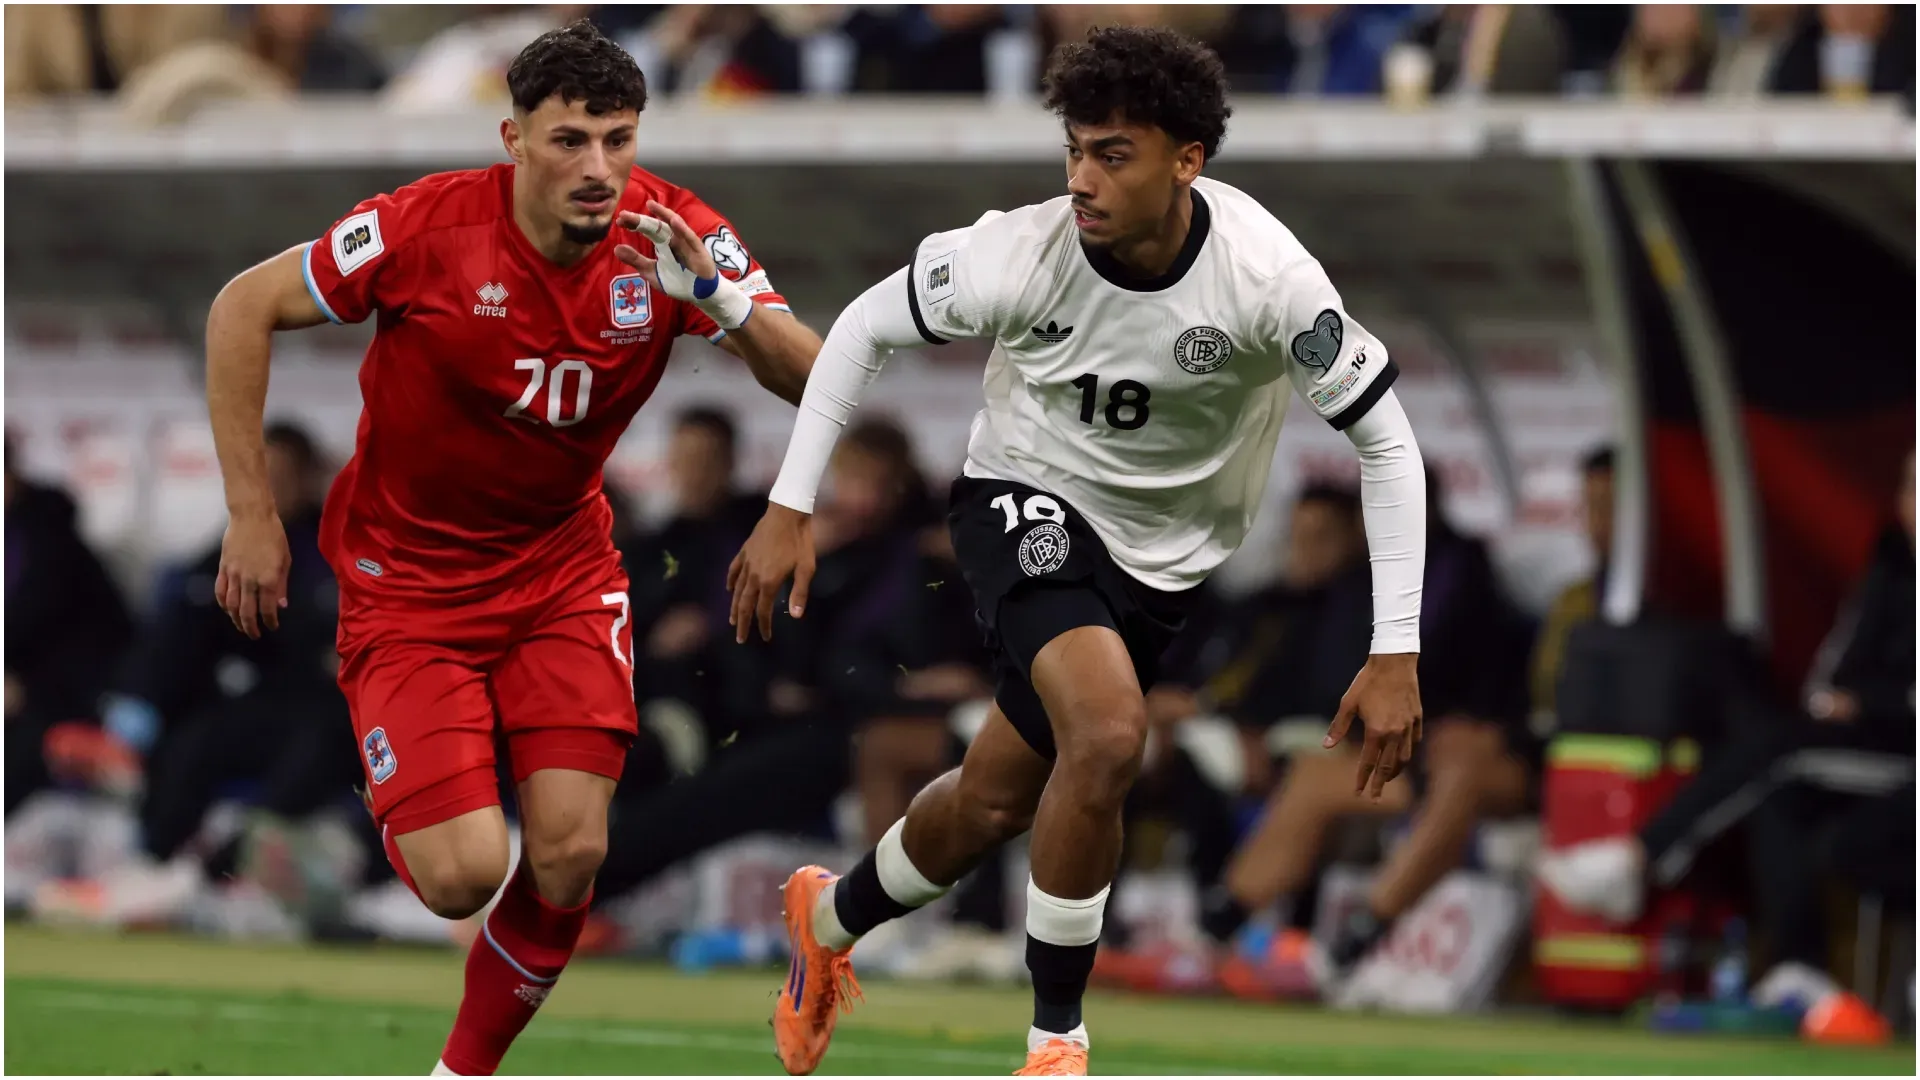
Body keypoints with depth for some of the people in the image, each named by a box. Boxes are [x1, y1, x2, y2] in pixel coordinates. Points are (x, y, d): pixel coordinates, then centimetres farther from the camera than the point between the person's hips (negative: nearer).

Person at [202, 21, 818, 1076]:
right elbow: (242, 311, -12)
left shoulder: (673, 236, -15)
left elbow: (812, 381, -18)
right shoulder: (427, 227, -23)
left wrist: (717, 298, -38)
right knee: (464, 874, -15)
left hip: (561, 564, 3)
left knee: (569, 856, -10)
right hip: (407, 576, -3)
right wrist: (250, 513, -13)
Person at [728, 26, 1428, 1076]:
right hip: (1024, 503, -2)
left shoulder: (1267, 278, -26)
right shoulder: (1023, 254, -25)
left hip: (1162, 552, 2)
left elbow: (1386, 442, -16)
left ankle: (832, 914, 44)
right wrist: (789, 507, -8)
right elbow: (864, 327, -7)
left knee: (995, 803, 10)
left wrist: (1396, 653, -20)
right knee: (1108, 733, -29)